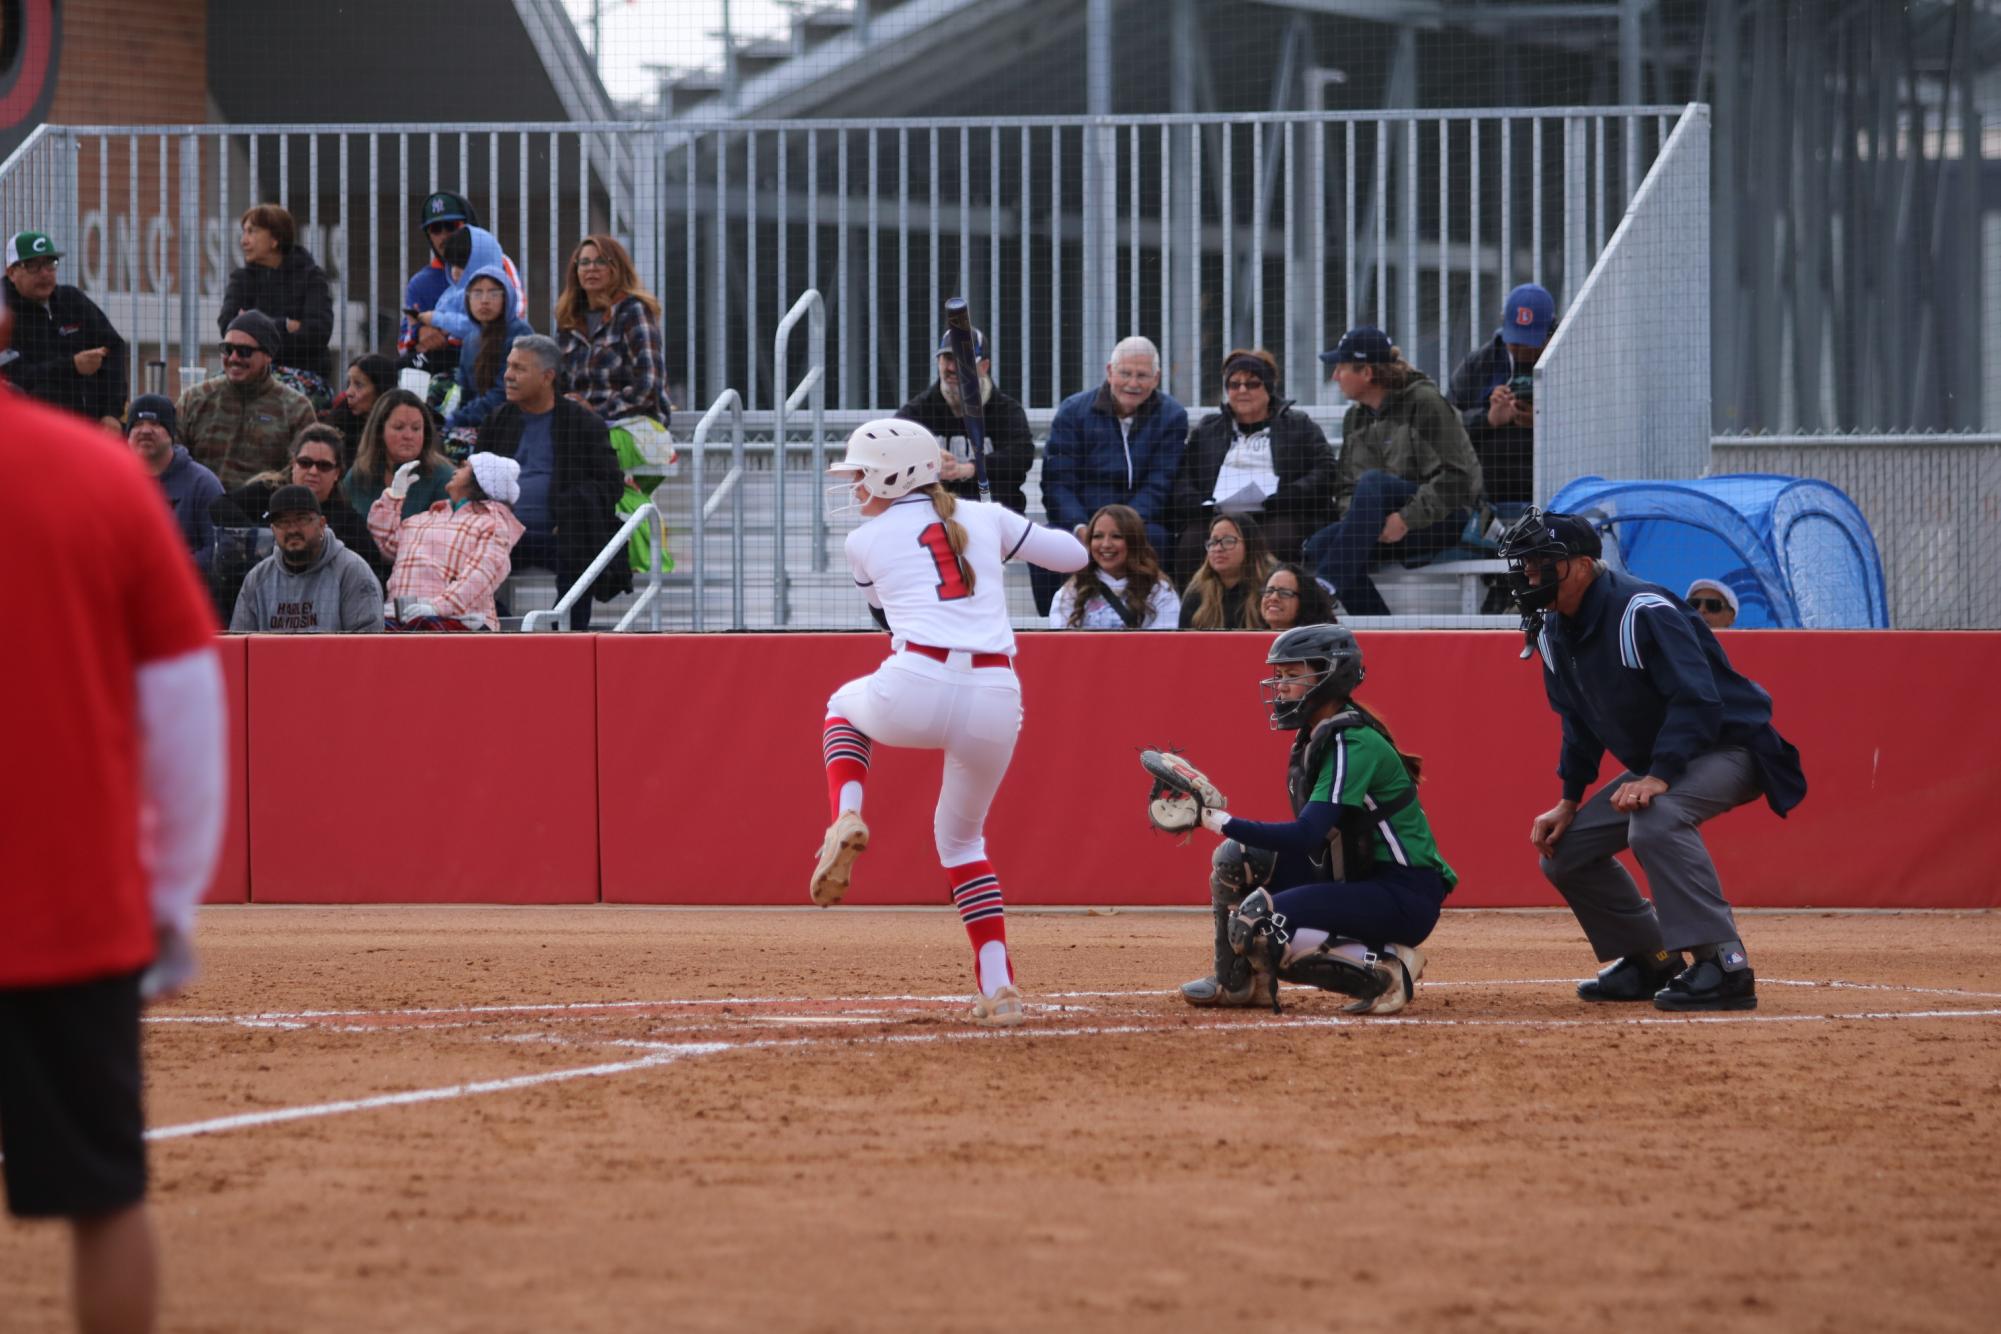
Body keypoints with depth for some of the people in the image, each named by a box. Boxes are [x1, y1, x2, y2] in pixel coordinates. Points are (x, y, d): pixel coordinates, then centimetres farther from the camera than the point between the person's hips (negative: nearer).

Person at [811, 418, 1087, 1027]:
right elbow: (1074, 554, 26)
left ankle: (847, 818, 7)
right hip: (996, 700, 3)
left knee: (845, 704, 36)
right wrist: (1006, 540, 42)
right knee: (962, 837, 25)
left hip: (917, 686, -3)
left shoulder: (866, 541, 13)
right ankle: (998, 988, 9)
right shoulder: (986, 519, 18)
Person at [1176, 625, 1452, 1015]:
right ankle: (1238, 982, 16)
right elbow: (1313, 835, 14)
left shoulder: (1353, 744, -19)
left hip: (1405, 895, -9)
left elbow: (1306, 835, -28)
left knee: (1257, 923, -23)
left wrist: (1225, 823, -24)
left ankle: (1384, 970, -13)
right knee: (1236, 857, 5)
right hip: (1354, 880, 9)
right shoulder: (1315, 737, 10)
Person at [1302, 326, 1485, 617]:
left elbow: (1459, 476, -14)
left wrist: (1407, 519, -22)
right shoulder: (1355, 418, 14)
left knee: (1373, 483, -34)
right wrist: (1353, 516, -8)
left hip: (1442, 521, -7)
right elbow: (1345, 487, 17)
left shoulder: (1425, 403, -8)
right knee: (1318, 546, -20)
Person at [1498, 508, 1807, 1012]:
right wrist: (1569, 803, 7)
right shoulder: (1554, 633, 2)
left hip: (1730, 746, -10)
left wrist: (1659, 776, -40)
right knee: (1562, 850, 5)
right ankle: (1652, 961, 17)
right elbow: (1579, 724, 14)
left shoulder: (1641, 612, -25)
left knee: (1655, 819, -38)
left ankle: (1724, 965, -37)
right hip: (1653, 762, 10)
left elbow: (1698, 700, -32)